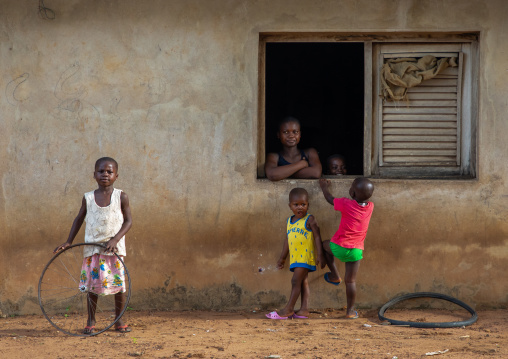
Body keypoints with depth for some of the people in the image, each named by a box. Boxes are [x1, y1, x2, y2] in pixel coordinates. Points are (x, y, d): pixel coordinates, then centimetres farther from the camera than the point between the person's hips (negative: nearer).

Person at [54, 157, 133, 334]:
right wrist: (69, 241, 8)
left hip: (115, 248, -1)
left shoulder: (121, 196, -2)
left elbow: (128, 221, -2)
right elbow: (79, 219, 14)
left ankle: (119, 321, 14)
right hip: (93, 249, 1)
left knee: (119, 283, 0)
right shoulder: (88, 198, 3)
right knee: (92, 284, 1)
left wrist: (115, 239, -15)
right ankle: (91, 322, 12)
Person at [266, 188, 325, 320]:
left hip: (306, 256, -7)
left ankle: (289, 309, -8)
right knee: (303, 282, 8)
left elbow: (317, 237, -9)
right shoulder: (289, 221, 13)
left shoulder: (309, 220, -7)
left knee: (296, 280, -9)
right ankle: (304, 310, 7)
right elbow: (287, 240, 21)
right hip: (295, 258, 7)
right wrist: (282, 258, 24)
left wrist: (320, 255, -15)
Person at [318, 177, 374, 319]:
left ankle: (335, 276, 27)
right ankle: (350, 310, 14)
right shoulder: (370, 207, -5)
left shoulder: (346, 204, -16)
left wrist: (324, 187, 22)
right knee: (351, 281, 10)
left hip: (339, 246, -3)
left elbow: (330, 199, 4)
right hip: (356, 249, 3)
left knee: (325, 245, 30)